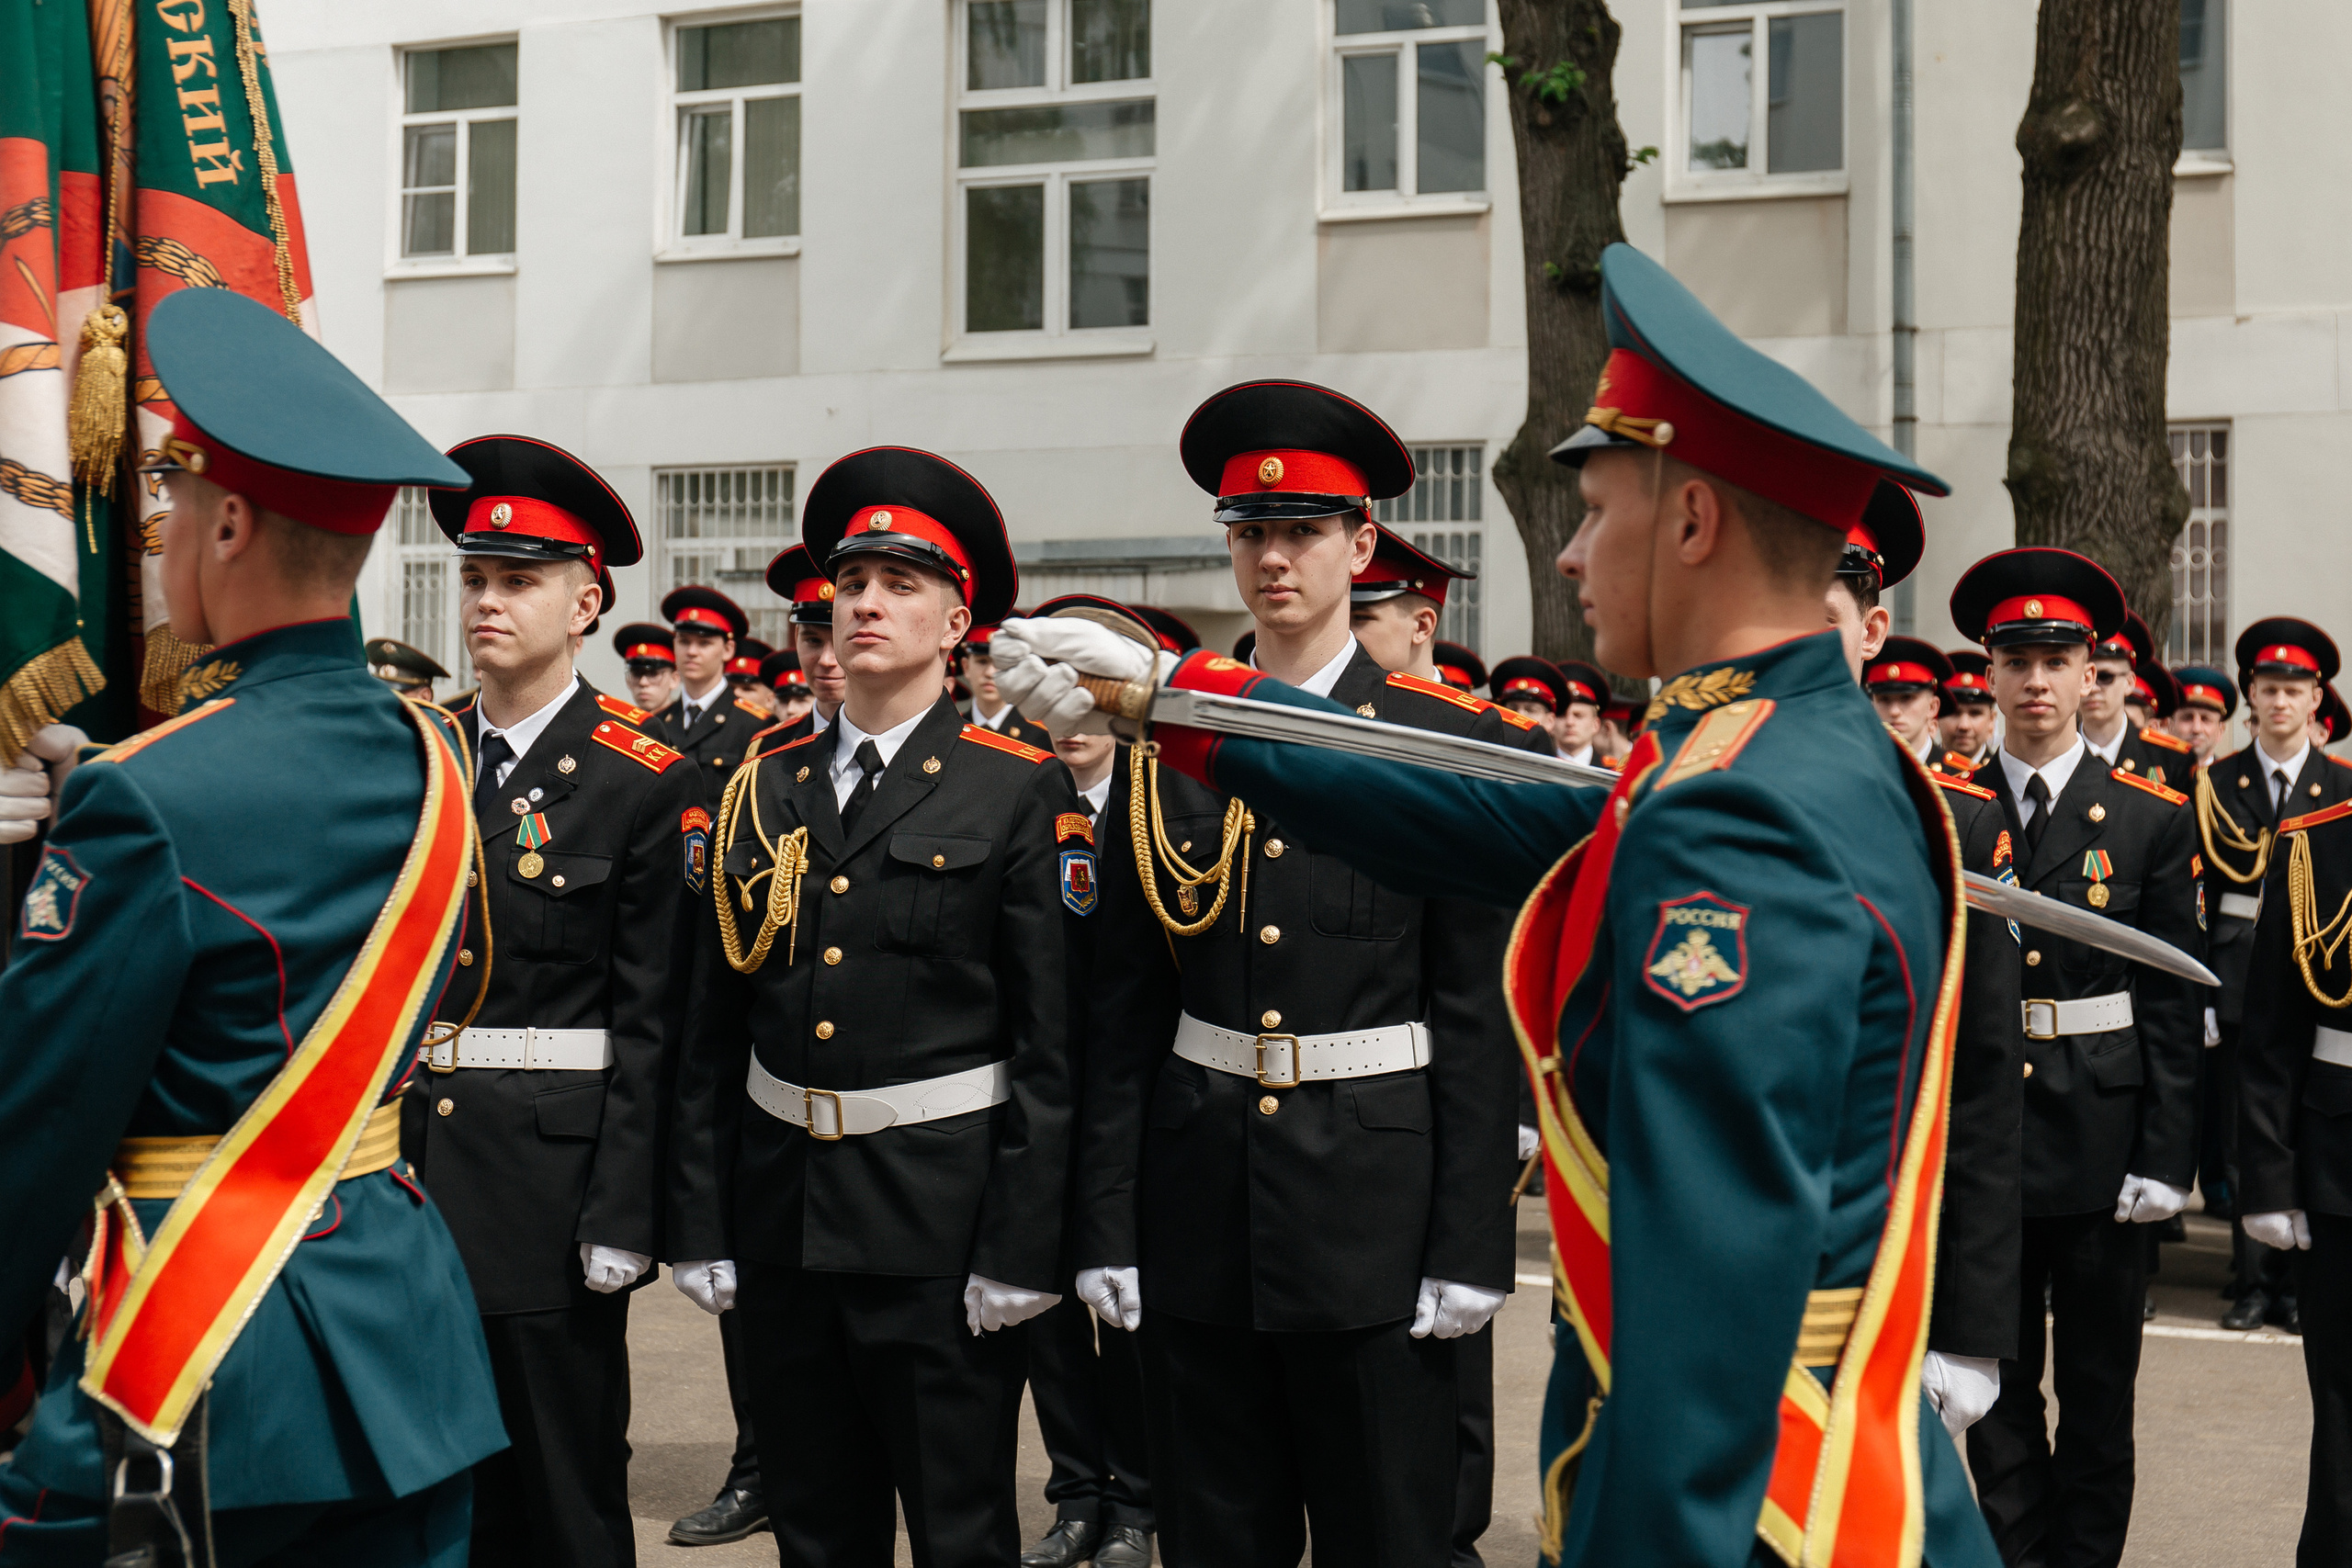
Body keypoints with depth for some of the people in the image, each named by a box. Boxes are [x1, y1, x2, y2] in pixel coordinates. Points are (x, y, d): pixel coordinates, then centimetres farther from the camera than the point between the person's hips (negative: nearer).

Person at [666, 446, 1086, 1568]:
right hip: (779, 1212, 4)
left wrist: (1021, 1251, -12)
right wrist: (700, 1224, 5)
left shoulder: (1020, 790, -4)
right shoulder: (764, 787, 9)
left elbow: (1050, 1042, -7)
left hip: (939, 1218, -4)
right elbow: (713, 1031, 10)